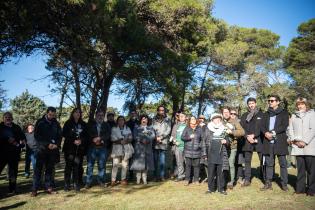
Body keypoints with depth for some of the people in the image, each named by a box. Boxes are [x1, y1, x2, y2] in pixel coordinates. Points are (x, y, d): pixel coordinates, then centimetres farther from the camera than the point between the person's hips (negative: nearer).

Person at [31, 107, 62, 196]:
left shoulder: (56, 124, 9)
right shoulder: (40, 122, 0)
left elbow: (60, 136, 11)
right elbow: (37, 136, -5)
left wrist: (57, 144, -8)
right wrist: (47, 144, -14)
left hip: (53, 150, 3)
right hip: (42, 149, -3)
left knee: (50, 169, 7)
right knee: (38, 169, -1)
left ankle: (49, 187, 13)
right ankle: (35, 189, 4)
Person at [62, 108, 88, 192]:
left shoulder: (83, 124, 12)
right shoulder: (68, 123, 4)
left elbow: (86, 135, 10)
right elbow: (64, 134, -3)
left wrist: (81, 141, -9)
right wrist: (74, 141, -13)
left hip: (80, 149, 2)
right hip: (69, 148, -2)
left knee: (78, 166, -1)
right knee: (69, 165, -1)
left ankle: (76, 184, 6)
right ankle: (67, 184, 7)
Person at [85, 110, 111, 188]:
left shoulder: (106, 125, 12)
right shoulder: (90, 124, 10)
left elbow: (108, 135, -1)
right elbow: (88, 134, 0)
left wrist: (99, 138, -14)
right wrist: (94, 140, -13)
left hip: (103, 147, 1)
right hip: (92, 147, -1)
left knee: (102, 165, 4)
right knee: (90, 165, -1)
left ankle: (101, 181, 15)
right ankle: (88, 182, 6)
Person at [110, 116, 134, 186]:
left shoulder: (128, 129, 15)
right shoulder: (114, 129, 9)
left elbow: (130, 139, 8)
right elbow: (113, 139, -2)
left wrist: (126, 141, -12)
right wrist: (121, 141, -12)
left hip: (126, 149, 2)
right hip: (117, 148, -2)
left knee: (125, 165, 0)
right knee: (115, 164, -9)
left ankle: (123, 179, 10)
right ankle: (113, 180, -5)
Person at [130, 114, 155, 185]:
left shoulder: (150, 128, 17)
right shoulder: (136, 128, 12)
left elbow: (153, 136, 2)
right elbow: (135, 136, -2)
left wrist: (147, 140, -15)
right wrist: (141, 140, -17)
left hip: (148, 148, 2)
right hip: (139, 147, -2)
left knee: (146, 162, 0)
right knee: (138, 162, -7)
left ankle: (145, 179, 7)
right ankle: (138, 179, -2)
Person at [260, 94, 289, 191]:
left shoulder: (284, 113, 7)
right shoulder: (267, 114, 19)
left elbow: (284, 126, -6)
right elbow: (262, 126, 12)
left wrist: (273, 132, -14)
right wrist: (266, 133, -9)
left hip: (280, 141, -3)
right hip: (268, 142, 4)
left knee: (283, 163, -1)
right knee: (269, 163, 5)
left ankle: (284, 184, 7)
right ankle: (268, 183, 10)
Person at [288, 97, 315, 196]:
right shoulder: (294, 116, 17)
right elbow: (290, 129, 12)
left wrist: (305, 142, -10)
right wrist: (295, 141, -3)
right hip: (297, 147, 3)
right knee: (300, 168, 5)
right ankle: (300, 188, 11)